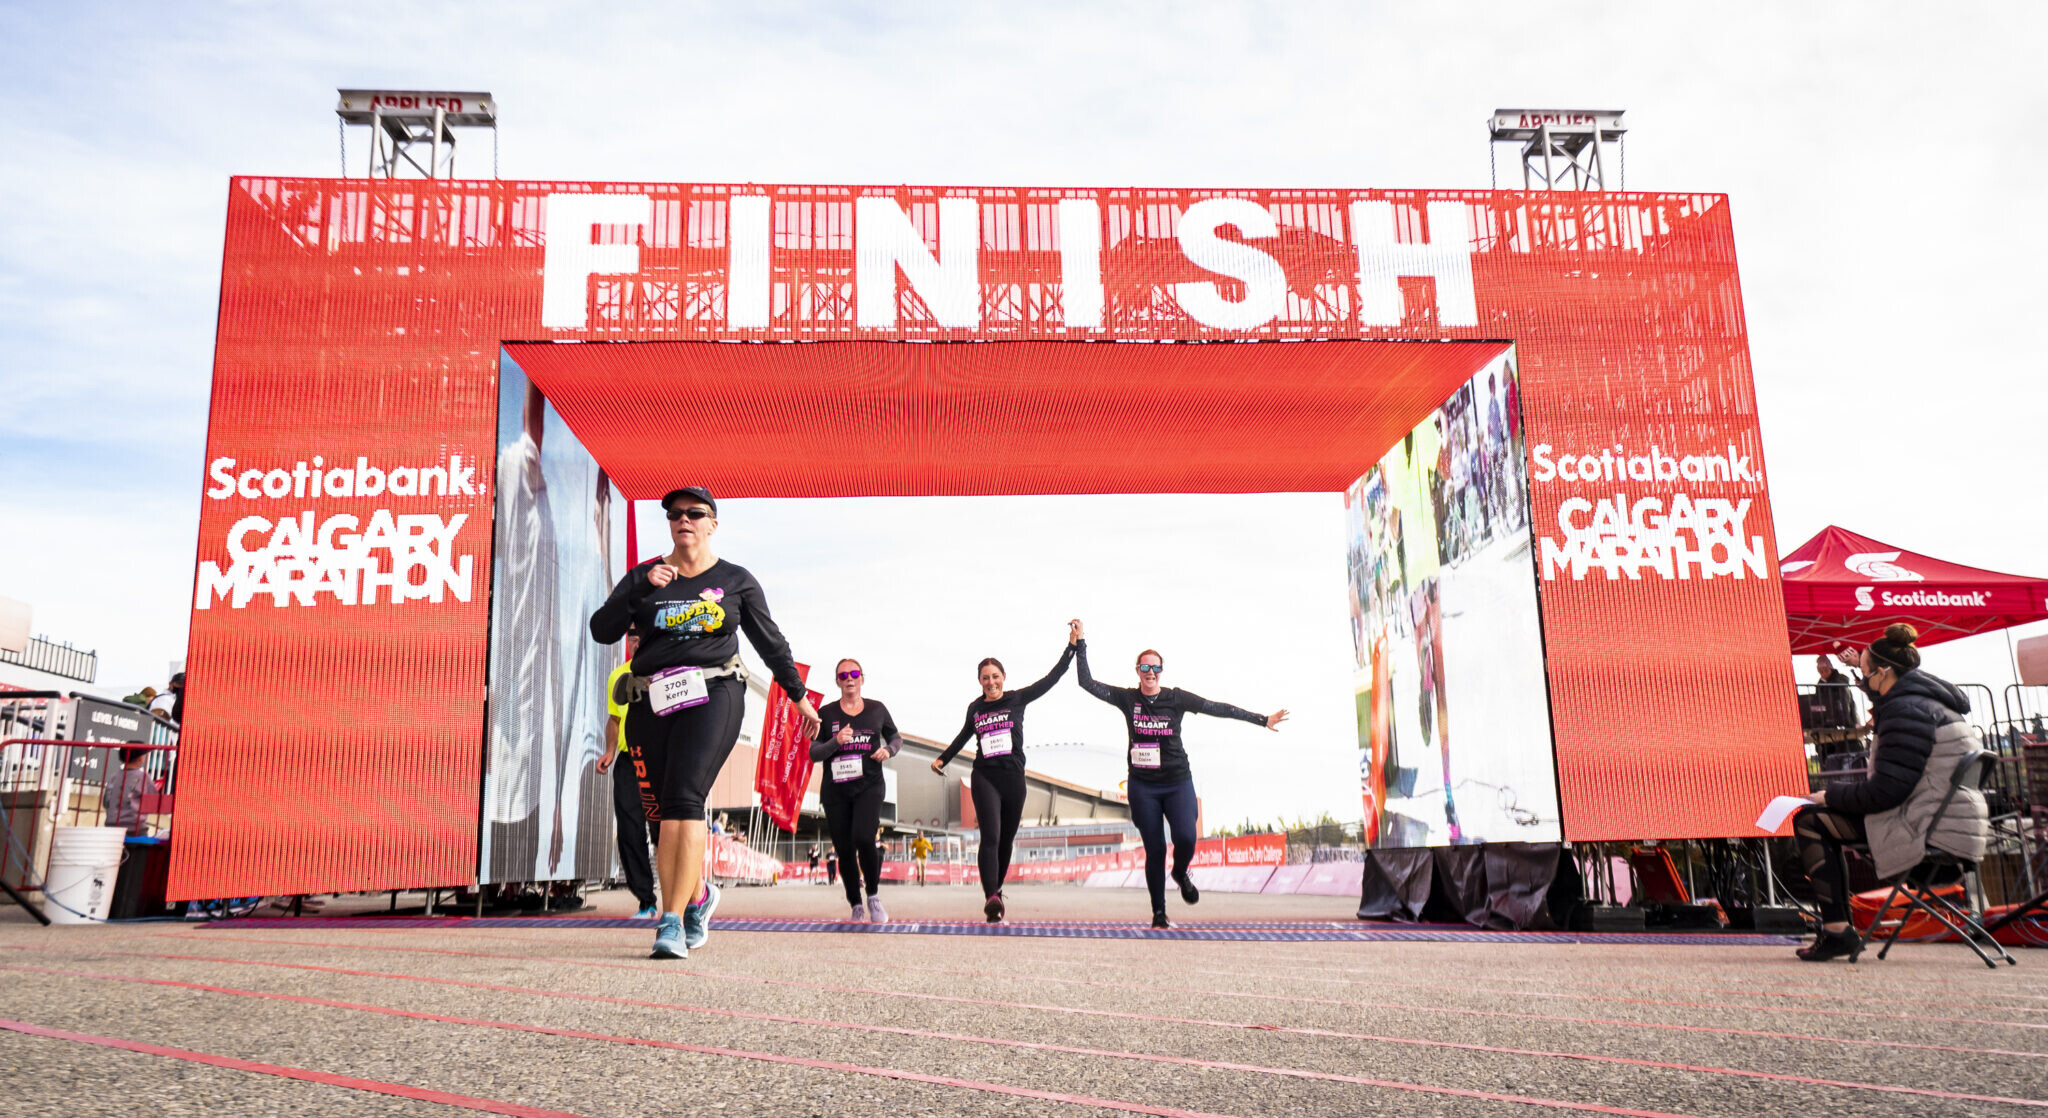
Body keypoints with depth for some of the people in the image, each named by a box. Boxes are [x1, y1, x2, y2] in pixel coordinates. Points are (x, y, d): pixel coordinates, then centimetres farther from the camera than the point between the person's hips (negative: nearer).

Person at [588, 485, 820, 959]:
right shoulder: (643, 576, 13)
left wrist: (799, 696, 24)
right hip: (651, 702, 3)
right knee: (660, 813, 3)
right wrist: (644, 587, -11)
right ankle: (698, 895, 30)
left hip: (713, 695, -3)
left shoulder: (736, 580, 10)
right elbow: (602, 630, 1)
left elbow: (770, 641, 19)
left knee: (684, 799, -21)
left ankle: (673, 922, -22)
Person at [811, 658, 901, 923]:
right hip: (835, 790, 1)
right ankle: (856, 906, 18)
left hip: (868, 786, -1)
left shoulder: (877, 709, 8)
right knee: (844, 850, 2)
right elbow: (813, 753, 3)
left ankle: (874, 897, 0)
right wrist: (835, 742, -16)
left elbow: (896, 737, 22)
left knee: (863, 839, -22)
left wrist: (888, 750, -1)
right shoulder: (827, 713, 6)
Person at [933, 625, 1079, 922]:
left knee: (1006, 839, 9)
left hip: (1013, 778, 1)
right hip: (985, 777, -1)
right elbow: (964, 735, 28)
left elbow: (1051, 678, -1)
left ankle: (996, 889, 25)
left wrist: (1072, 645, -6)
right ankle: (991, 897, -27)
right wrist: (942, 759, 31)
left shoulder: (1017, 699, 2)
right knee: (991, 836, -17)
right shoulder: (975, 708, 9)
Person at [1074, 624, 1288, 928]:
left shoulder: (1176, 697, 0)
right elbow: (1088, 683, -1)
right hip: (1143, 786, 0)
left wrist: (1262, 720, 1)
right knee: (1154, 849, 0)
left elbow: (1219, 709, 1)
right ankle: (1158, 911, 15)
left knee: (1185, 837, -19)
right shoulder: (1127, 698, 2)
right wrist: (1080, 644, -6)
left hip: (1178, 783, 0)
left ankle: (1180, 873, 16)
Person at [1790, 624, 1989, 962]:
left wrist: (1831, 796, -9)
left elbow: (1887, 791, -21)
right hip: (1951, 820, 11)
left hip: (1930, 831, -11)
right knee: (1824, 821, 19)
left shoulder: (1906, 710, -17)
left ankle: (1837, 931, -10)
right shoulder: (1930, 701, 17)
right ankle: (1838, 931, 17)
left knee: (1808, 821, -11)